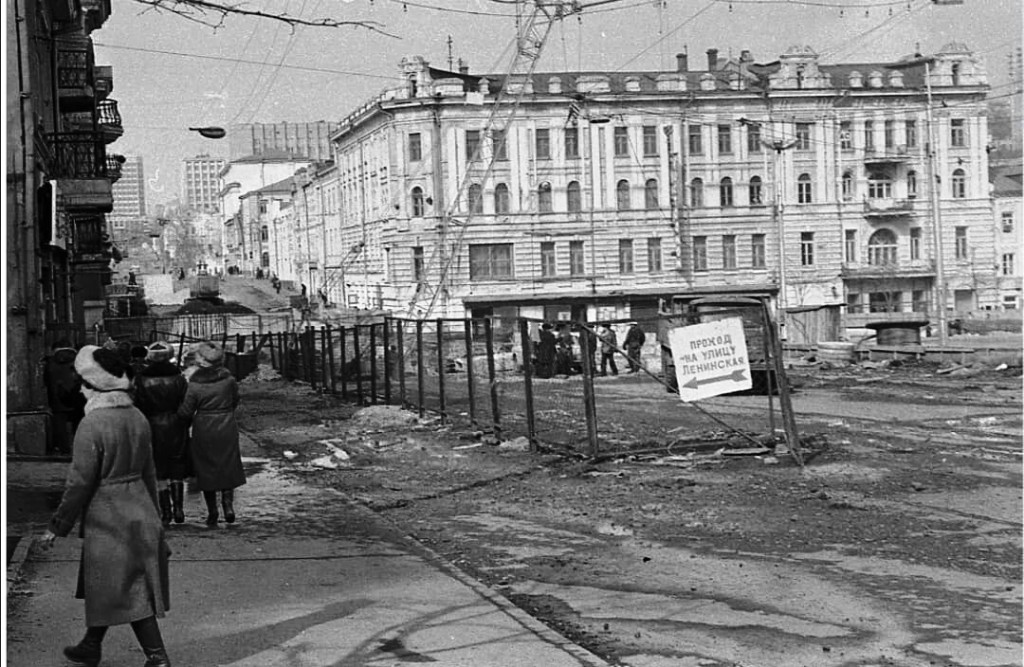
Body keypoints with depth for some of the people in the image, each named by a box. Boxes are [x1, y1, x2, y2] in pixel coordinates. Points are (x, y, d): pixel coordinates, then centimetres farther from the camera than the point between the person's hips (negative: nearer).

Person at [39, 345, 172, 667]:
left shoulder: (92, 424, -20)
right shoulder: (137, 418, 3)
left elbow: (80, 483, -17)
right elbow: (148, 472, 11)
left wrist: (57, 528, -8)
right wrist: (151, 513, 23)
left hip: (107, 518, -7)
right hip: (140, 513, 7)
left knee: (130, 594, 0)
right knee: (104, 588, 21)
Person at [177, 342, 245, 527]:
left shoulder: (195, 384, -12)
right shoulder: (229, 380, -8)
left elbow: (186, 412, -8)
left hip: (203, 431, -1)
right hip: (227, 429, 1)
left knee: (206, 470, 9)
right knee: (228, 467, 15)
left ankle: (212, 513, 12)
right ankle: (228, 502, -4)